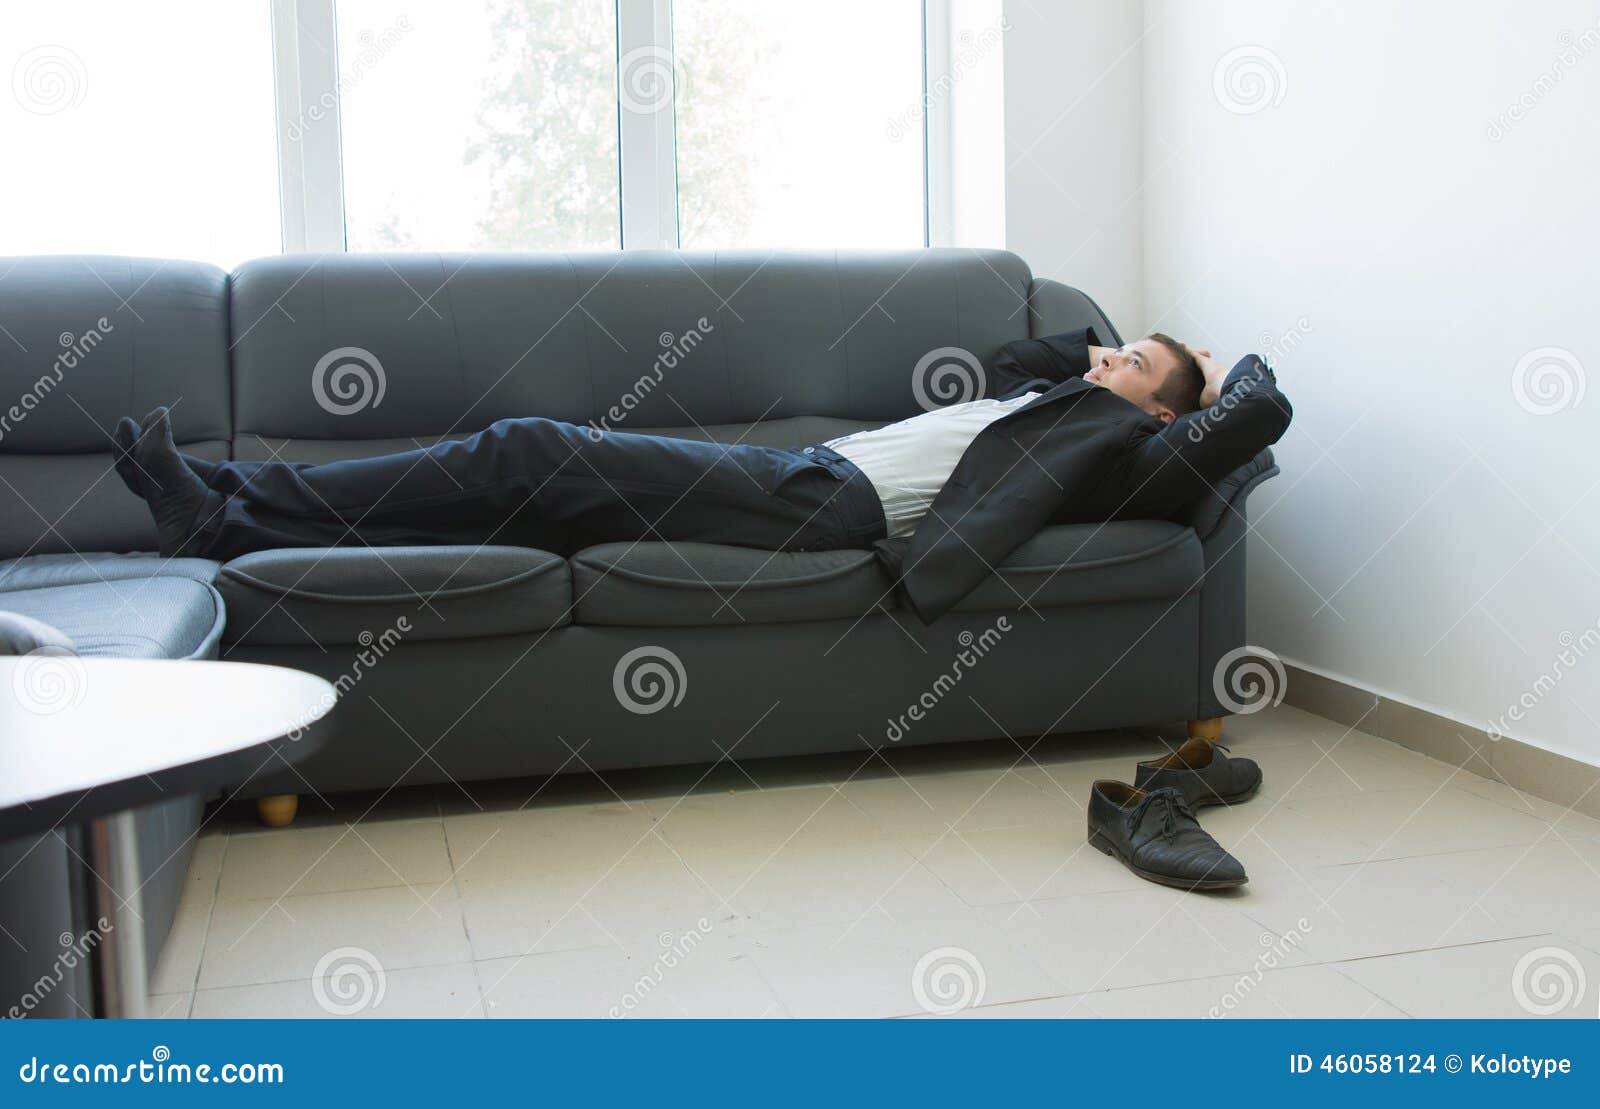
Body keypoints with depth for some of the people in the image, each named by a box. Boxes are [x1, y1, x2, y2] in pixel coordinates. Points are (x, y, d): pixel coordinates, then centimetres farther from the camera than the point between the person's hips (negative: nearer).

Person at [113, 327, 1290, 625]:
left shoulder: (1124, 440, 6)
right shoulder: (1052, 400, 30)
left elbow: (1259, 415, -4)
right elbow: (1006, 355, 48)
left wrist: (1235, 370, 16)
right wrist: (1101, 337, 45)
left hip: (830, 504, -9)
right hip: (806, 472, 9)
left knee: (536, 456, -16)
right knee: (536, 469, -3)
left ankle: (239, 509, -12)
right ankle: (235, 508, -3)